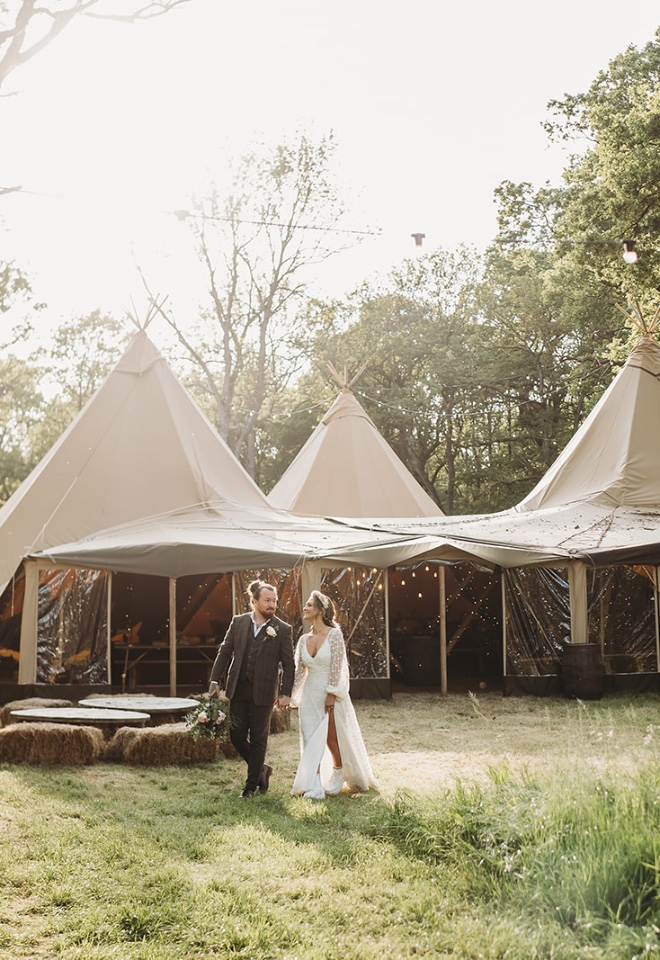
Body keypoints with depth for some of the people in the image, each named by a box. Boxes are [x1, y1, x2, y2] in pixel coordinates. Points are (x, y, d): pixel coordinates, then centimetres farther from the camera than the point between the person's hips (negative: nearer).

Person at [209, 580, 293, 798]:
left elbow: (288, 663, -3)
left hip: (263, 692, -3)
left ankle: (251, 784, 19)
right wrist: (215, 681, 1)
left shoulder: (283, 629, -4)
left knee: (258, 739, 5)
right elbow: (224, 652, 7)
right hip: (238, 690, 3)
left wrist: (286, 693, -9)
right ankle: (261, 769, 27)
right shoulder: (238, 622, 3)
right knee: (237, 735, 4)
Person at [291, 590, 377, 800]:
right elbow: (299, 671, 10)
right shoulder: (304, 640, 6)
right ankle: (315, 787, -2)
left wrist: (331, 695, -17)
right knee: (312, 740, -1)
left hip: (331, 695, -5)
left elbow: (337, 667, -13)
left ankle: (337, 776, 29)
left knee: (333, 738, 5)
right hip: (310, 695, 5)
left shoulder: (334, 635, -9)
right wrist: (289, 694, 5)